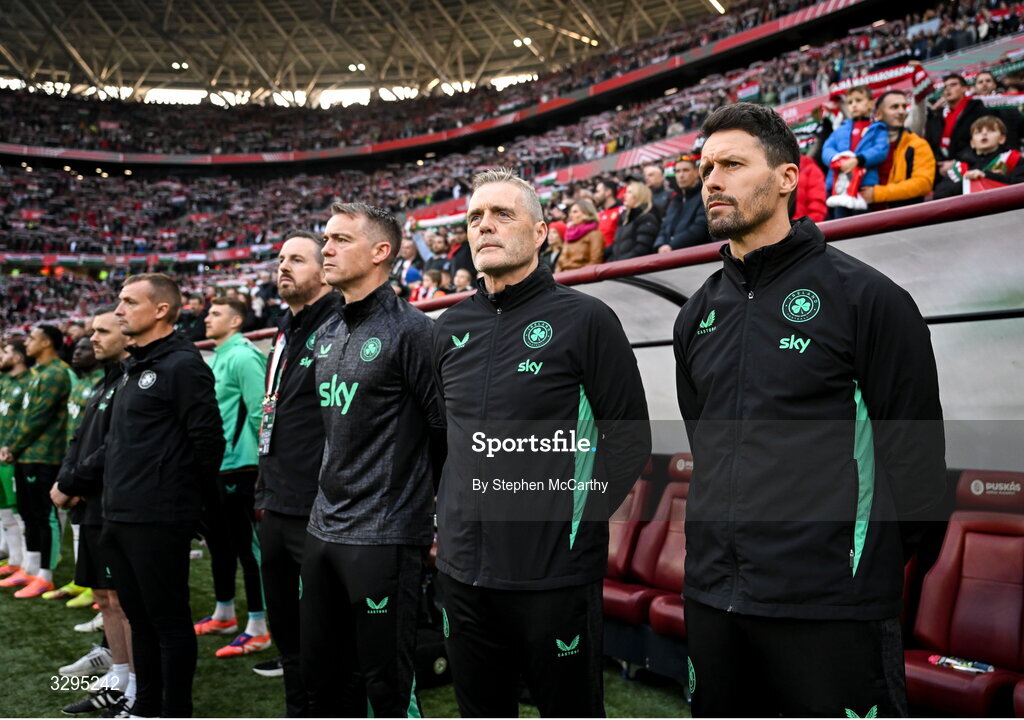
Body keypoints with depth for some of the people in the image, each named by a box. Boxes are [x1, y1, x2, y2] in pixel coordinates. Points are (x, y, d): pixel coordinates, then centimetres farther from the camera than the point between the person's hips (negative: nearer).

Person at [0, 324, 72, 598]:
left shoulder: (56, 373, -13)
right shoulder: (38, 372, 17)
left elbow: (38, 418, -16)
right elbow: (24, 414, 18)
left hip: (43, 456, -10)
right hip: (26, 455, 10)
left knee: (45, 516, -3)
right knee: (28, 514, 15)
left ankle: (45, 577, 3)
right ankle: (30, 570, 25)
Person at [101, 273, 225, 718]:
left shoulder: (182, 365, -13)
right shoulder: (134, 367, 16)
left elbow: (208, 439, -18)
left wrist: (184, 493, -7)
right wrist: (116, 497, 17)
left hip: (158, 520, -9)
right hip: (120, 516, 9)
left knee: (168, 618, 2)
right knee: (139, 615, 18)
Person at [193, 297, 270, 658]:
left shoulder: (243, 357, -13)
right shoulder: (215, 359, 16)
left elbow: (259, 412, -19)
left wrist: (259, 459, -18)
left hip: (238, 466, -10)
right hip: (213, 466, 10)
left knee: (247, 545, -4)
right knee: (219, 543, 18)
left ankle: (257, 628, 3)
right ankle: (224, 615, 32)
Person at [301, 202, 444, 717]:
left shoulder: (409, 331, -13)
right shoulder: (326, 336, 12)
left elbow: (448, 432, -13)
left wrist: (440, 516, -7)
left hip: (384, 536, -8)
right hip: (323, 529, 8)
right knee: (321, 674, 18)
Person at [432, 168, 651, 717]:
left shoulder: (584, 318, -8)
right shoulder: (451, 329, 9)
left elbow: (630, 439, -8)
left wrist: (579, 523, -13)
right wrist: (448, 516, 12)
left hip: (554, 575, -5)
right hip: (462, 573, 6)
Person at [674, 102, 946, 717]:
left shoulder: (865, 297, -7)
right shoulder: (698, 316, 11)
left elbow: (916, 456, -6)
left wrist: (869, 565, -2)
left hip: (829, 610, -6)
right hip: (713, 597, 6)